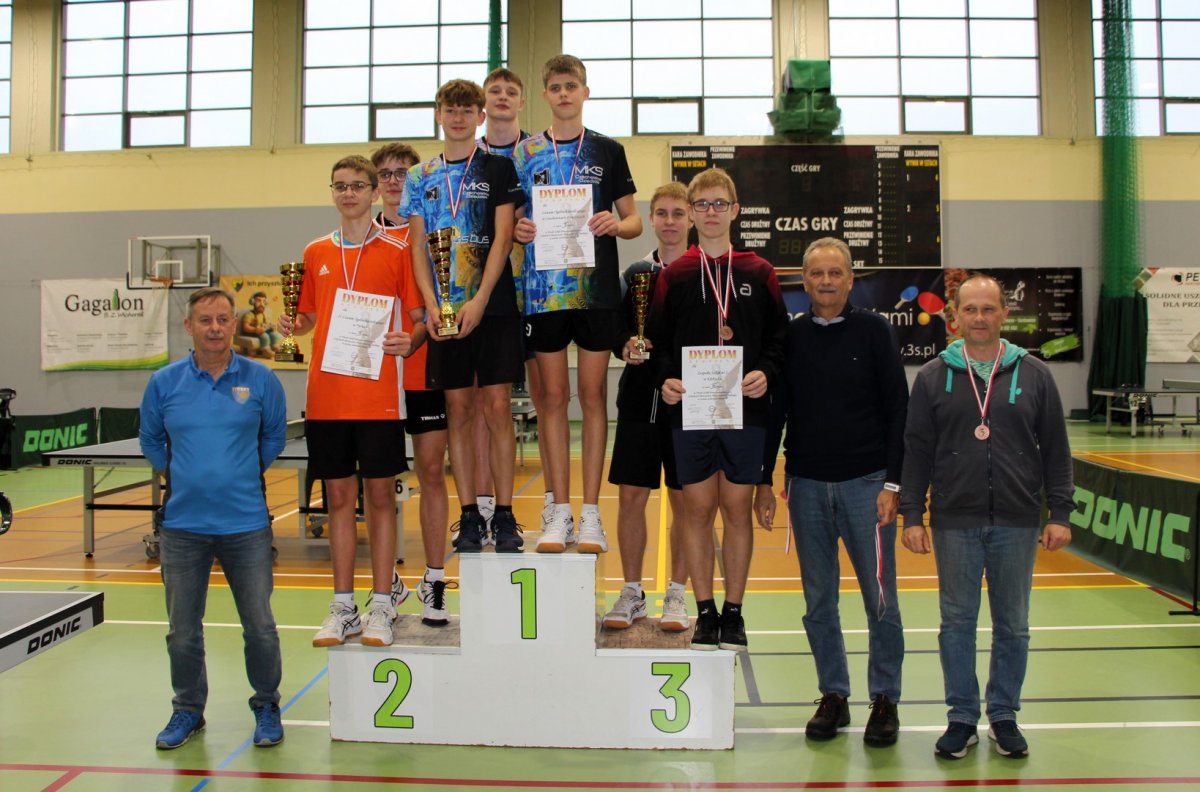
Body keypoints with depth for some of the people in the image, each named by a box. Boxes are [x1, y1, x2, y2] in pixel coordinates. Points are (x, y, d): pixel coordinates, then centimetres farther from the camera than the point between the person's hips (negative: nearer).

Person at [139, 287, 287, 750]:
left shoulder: (260, 380, -1)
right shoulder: (164, 383, 2)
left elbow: (275, 436, 11)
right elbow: (150, 439, 16)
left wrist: (246, 472, 6)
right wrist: (177, 473, 7)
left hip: (246, 523, -1)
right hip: (182, 524, 2)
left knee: (259, 625, 4)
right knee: (182, 629, 12)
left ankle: (266, 707, 25)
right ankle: (187, 710, 31)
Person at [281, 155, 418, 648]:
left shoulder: (397, 251, 1)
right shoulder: (315, 253, 12)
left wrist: (408, 342, -18)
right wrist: (293, 324, -1)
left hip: (378, 395, -3)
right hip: (325, 396, 4)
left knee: (380, 495, 2)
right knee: (339, 497, 8)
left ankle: (382, 606, 11)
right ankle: (342, 608, 17)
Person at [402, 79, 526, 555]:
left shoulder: (498, 168, 5)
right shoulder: (421, 177, 13)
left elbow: (502, 237, -3)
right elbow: (418, 245, 9)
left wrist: (480, 301, -13)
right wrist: (431, 304, -6)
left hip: (493, 306, -2)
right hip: (444, 312, 3)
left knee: (497, 408, -3)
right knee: (458, 411, 4)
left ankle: (504, 516, 4)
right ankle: (469, 517, 11)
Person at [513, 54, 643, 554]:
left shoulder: (608, 151, 8)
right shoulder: (524, 153, 11)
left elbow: (634, 222, 8)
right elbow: (510, 218, 14)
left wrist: (615, 224, -14)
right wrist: (518, 230, -10)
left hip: (596, 287, -1)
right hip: (543, 288, 1)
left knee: (592, 394, 1)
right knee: (553, 396, 2)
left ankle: (590, 513, 7)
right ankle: (560, 512, 10)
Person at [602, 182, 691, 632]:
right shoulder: (634, 274, 10)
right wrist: (625, 347, -10)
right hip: (639, 401, 2)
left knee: (685, 500, 5)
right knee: (631, 495, 4)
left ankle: (677, 594, 18)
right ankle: (631, 592, 18)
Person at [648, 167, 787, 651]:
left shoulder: (759, 273, 7)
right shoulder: (674, 275, 6)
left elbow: (779, 336, 7)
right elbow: (658, 339, 6)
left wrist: (766, 373, -10)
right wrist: (666, 379, -11)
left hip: (745, 411, 0)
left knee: (737, 508, 6)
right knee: (697, 508, 4)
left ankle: (734, 612, 18)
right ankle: (705, 612, 16)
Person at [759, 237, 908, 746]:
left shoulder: (873, 331, 1)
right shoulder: (790, 336, 6)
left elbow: (898, 410, -1)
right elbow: (774, 411, 9)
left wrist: (892, 483, -8)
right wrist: (763, 482, 5)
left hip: (866, 483, -2)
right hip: (807, 484, 2)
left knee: (879, 598, 2)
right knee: (818, 600, 9)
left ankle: (885, 699, 17)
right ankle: (833, 695, 22)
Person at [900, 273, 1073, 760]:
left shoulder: (1034, 375, 4)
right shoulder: (933, 377, 3)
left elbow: (1055, 450, 6)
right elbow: (916, 451, 3)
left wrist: (1060, 513, 1)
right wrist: (912, 515, -2)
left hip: (1017, 523, 1)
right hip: (954, 523, 0)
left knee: (1013, 625, 10)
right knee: (957, 622, 7)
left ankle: (1004, 715, 25)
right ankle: (962, 717, 19)